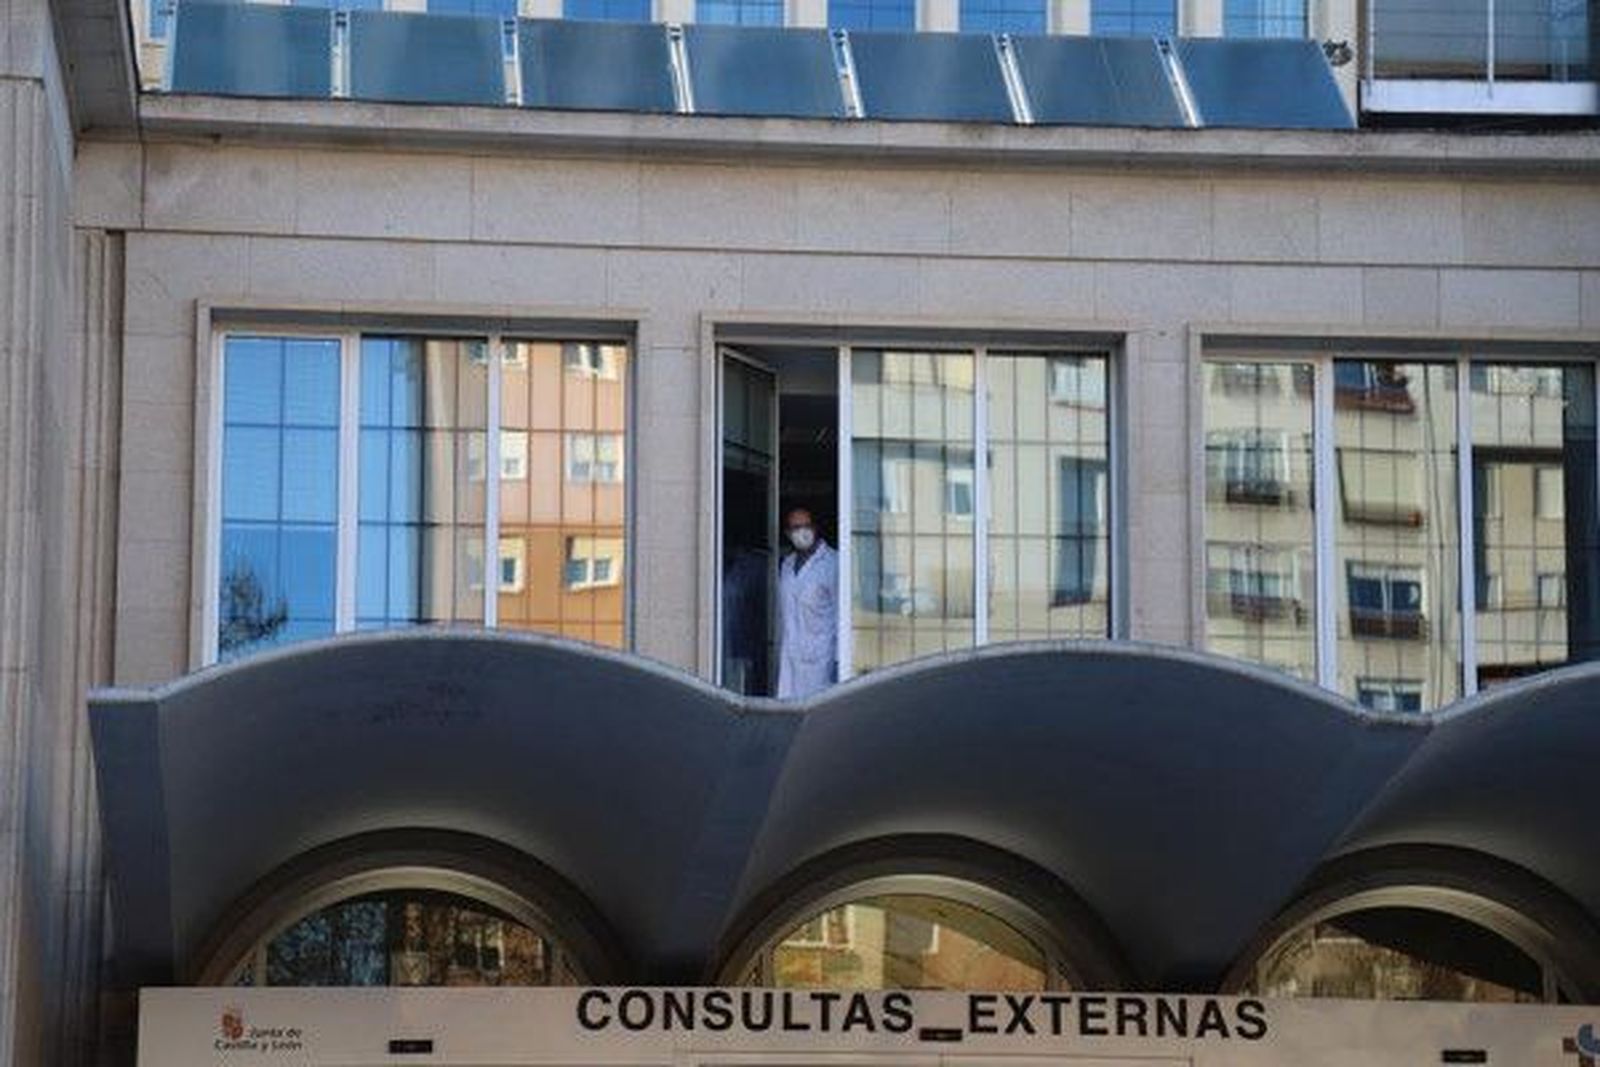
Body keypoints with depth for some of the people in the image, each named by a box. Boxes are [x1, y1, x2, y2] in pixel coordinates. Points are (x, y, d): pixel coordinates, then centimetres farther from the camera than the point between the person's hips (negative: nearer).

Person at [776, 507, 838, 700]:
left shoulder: (833, 562, -3)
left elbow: (841, 611, -5)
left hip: (819, 655, -5)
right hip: (789, 658, 5)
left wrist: (838, 657, -9)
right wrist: (780, 650, 14)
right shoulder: (786, 565, 16)